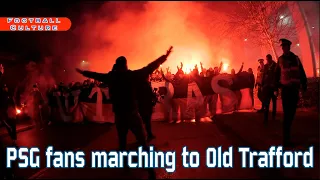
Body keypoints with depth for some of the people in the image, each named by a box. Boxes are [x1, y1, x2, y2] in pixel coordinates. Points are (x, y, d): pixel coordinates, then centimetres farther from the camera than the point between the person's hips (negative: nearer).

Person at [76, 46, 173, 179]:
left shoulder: (110, 77, 1)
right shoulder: (132, 74, -8)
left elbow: (95, 75, 16)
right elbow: (150, 68, -7)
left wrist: (83, 72, 35)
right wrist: (164, 56, 1)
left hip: (118, 115, 3)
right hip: (132, 113, -3)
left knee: (122, 141, 20)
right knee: (142, 142, -1)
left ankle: (124, 164, 29)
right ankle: (150, 169, -5)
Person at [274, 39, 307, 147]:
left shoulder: (296, 58, 9)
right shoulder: (280, 59, 5)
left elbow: (302, 73, 8)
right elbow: (277, 75, 6)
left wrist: (304, 86, 3)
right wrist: (276, 88, 2)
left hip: (295, 88, 3)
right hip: (285, 89, -3)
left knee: (292, 112, 7)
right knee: (287, 113, -8)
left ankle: (287, 132, 24)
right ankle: (286, 138, -7)